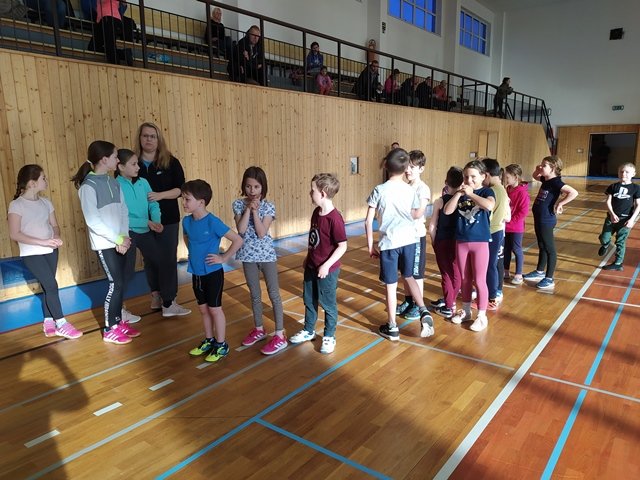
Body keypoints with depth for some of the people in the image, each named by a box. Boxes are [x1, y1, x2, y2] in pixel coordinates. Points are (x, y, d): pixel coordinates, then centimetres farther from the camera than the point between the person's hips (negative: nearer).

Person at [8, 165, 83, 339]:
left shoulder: (46, 202, 7)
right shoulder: (16, 205, -11)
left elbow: (54, 225, 12)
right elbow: (14, 234, -15)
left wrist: (56, 237, -11)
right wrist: (42, 241, -22)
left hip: (51, 251, 6)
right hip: (32, 254, -6)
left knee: (47, 286, 11)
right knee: (52, 285, -10)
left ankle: (48, 322, 24)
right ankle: (61, 324, -1)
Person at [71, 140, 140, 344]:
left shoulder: (114, 183, 8)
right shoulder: (88, 186, -13)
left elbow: (124, 211, 6)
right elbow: (92, 221, -17)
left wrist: (124, 236, -8)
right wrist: (117, 239, -16)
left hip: (120, 241, 6)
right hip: (105, 244, -6)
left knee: (119, 283, 11)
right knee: (116, 284, -3)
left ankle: (118, 321, 26)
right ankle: (109, 330, 11)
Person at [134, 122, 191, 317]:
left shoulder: (170, 162, -2)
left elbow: (180, 189, -6)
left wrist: (160, 195, -21)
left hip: (167, 220, -1)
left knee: (168, 259, 0)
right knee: (150, 259, 12)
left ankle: (168, 303, 9)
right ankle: (156, 296, 28)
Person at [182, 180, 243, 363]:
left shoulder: (212, 222, -22)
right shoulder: (187, 221, -2)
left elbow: (238, 240, -21)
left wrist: (223, 258, -16)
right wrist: (194, 254, 10)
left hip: (213, 273, -6)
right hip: (196, 273, 6)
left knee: (215, 308, 5)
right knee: (203, 308, 17)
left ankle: (221, 345, 21)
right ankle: (209, 340, 34)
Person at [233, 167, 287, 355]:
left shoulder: (268, 207, -9)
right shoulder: (238, 204, -2)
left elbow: (261, 233, -17)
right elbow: (241, 230, -14)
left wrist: (255, 211, -19)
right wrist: (248, 208, -16)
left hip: (266, 254, -3)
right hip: (248, 255, 3)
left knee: (274, 294, 2)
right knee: (255, 294, 16)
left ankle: (280, 335, 8)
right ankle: (259, 329, 33)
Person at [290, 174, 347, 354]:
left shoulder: (334, 218, -24)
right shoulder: (316, 212, 1)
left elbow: (342, 246, -21)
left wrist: (326, 265, -23)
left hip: (327, 269, -8)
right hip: (311, 266, 8)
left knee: (328, 303, 9)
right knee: (309, 300, 20)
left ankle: (329, 336, 27)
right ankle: (308, 331, 39)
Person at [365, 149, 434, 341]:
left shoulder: (379, 190, -8)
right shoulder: (411, 190, 1)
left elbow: (369, 221, -9)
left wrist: (370, 245, 0)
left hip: (389, 243, -3)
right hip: (409, 240, 3)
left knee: (391, 285, 6)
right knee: (409, 276, 24)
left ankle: (392, 327, 17)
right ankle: (424, 312, 10)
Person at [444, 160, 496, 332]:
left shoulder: (486, 192, -7)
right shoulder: (461, 193, 5)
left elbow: (489, 205, -29)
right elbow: (447, 211, -6)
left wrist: (471, 194, -21)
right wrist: (459, 193, -14)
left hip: (480, 242, -4)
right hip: (461, 241, 4)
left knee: (479, 280, 3)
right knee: (465, 279, 16)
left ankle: (482, 316, 16)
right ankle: (466, 311, 32)